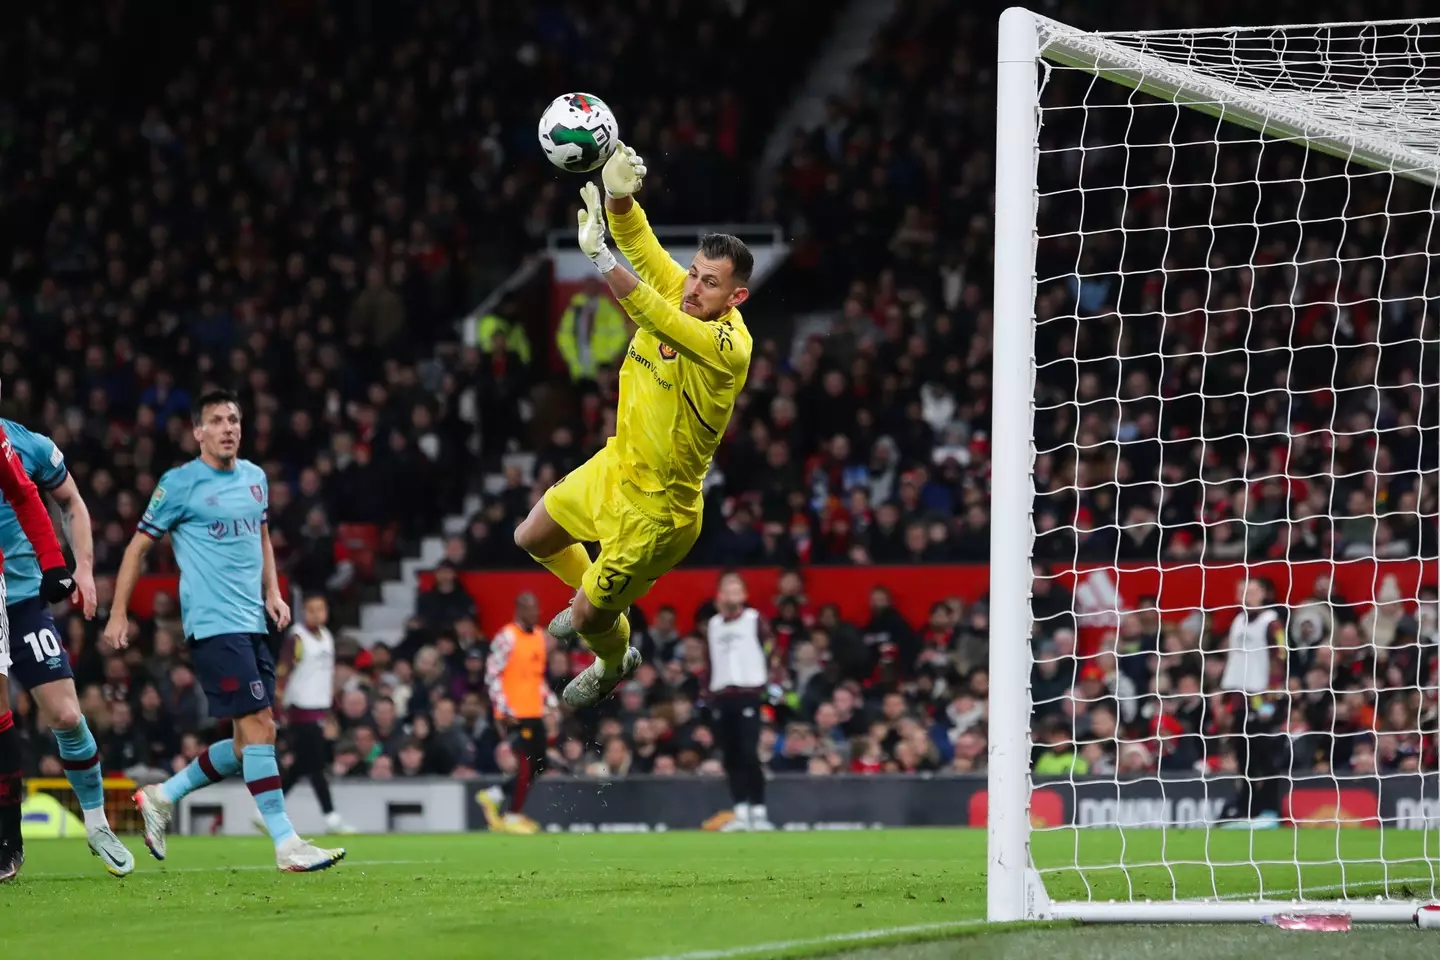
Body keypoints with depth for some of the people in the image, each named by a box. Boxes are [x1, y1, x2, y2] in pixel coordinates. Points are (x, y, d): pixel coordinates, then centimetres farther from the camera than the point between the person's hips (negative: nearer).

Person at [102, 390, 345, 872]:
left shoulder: (254, 478, 13)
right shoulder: (180, 484, -5)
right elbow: (138, 546, 1)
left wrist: (272, 592, 13)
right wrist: (118, 614, -1)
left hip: (252, 624, 8)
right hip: (213, 626, -8)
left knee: (249, 744, 7)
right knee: (260, 728, -15)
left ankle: (161, 798, 24)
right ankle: (287, 845, -15)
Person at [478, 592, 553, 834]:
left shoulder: (539, 636, 14)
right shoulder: (507, 637, -11)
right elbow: (492, 676, -14)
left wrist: (549, 701, 15)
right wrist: (504, 710, -17)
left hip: (534, 712, 8)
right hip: (515, 713, -8)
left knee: (539, 766, 7)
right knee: (526, 765, -9)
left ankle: (494, 796, 22)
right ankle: (512, 816, 3)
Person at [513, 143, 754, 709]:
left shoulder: (726, 344, -33)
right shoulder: (678, 293, -11)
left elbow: (654, 317, -49)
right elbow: (637, 239, -22)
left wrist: (597, 254, -61)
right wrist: (618, 195, -45)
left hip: (654, 509, -8)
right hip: (615, 467, 8)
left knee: (588, 617, 8)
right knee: (532, 538, 27)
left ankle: (616, 662, 42)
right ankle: (598, 597, 54)